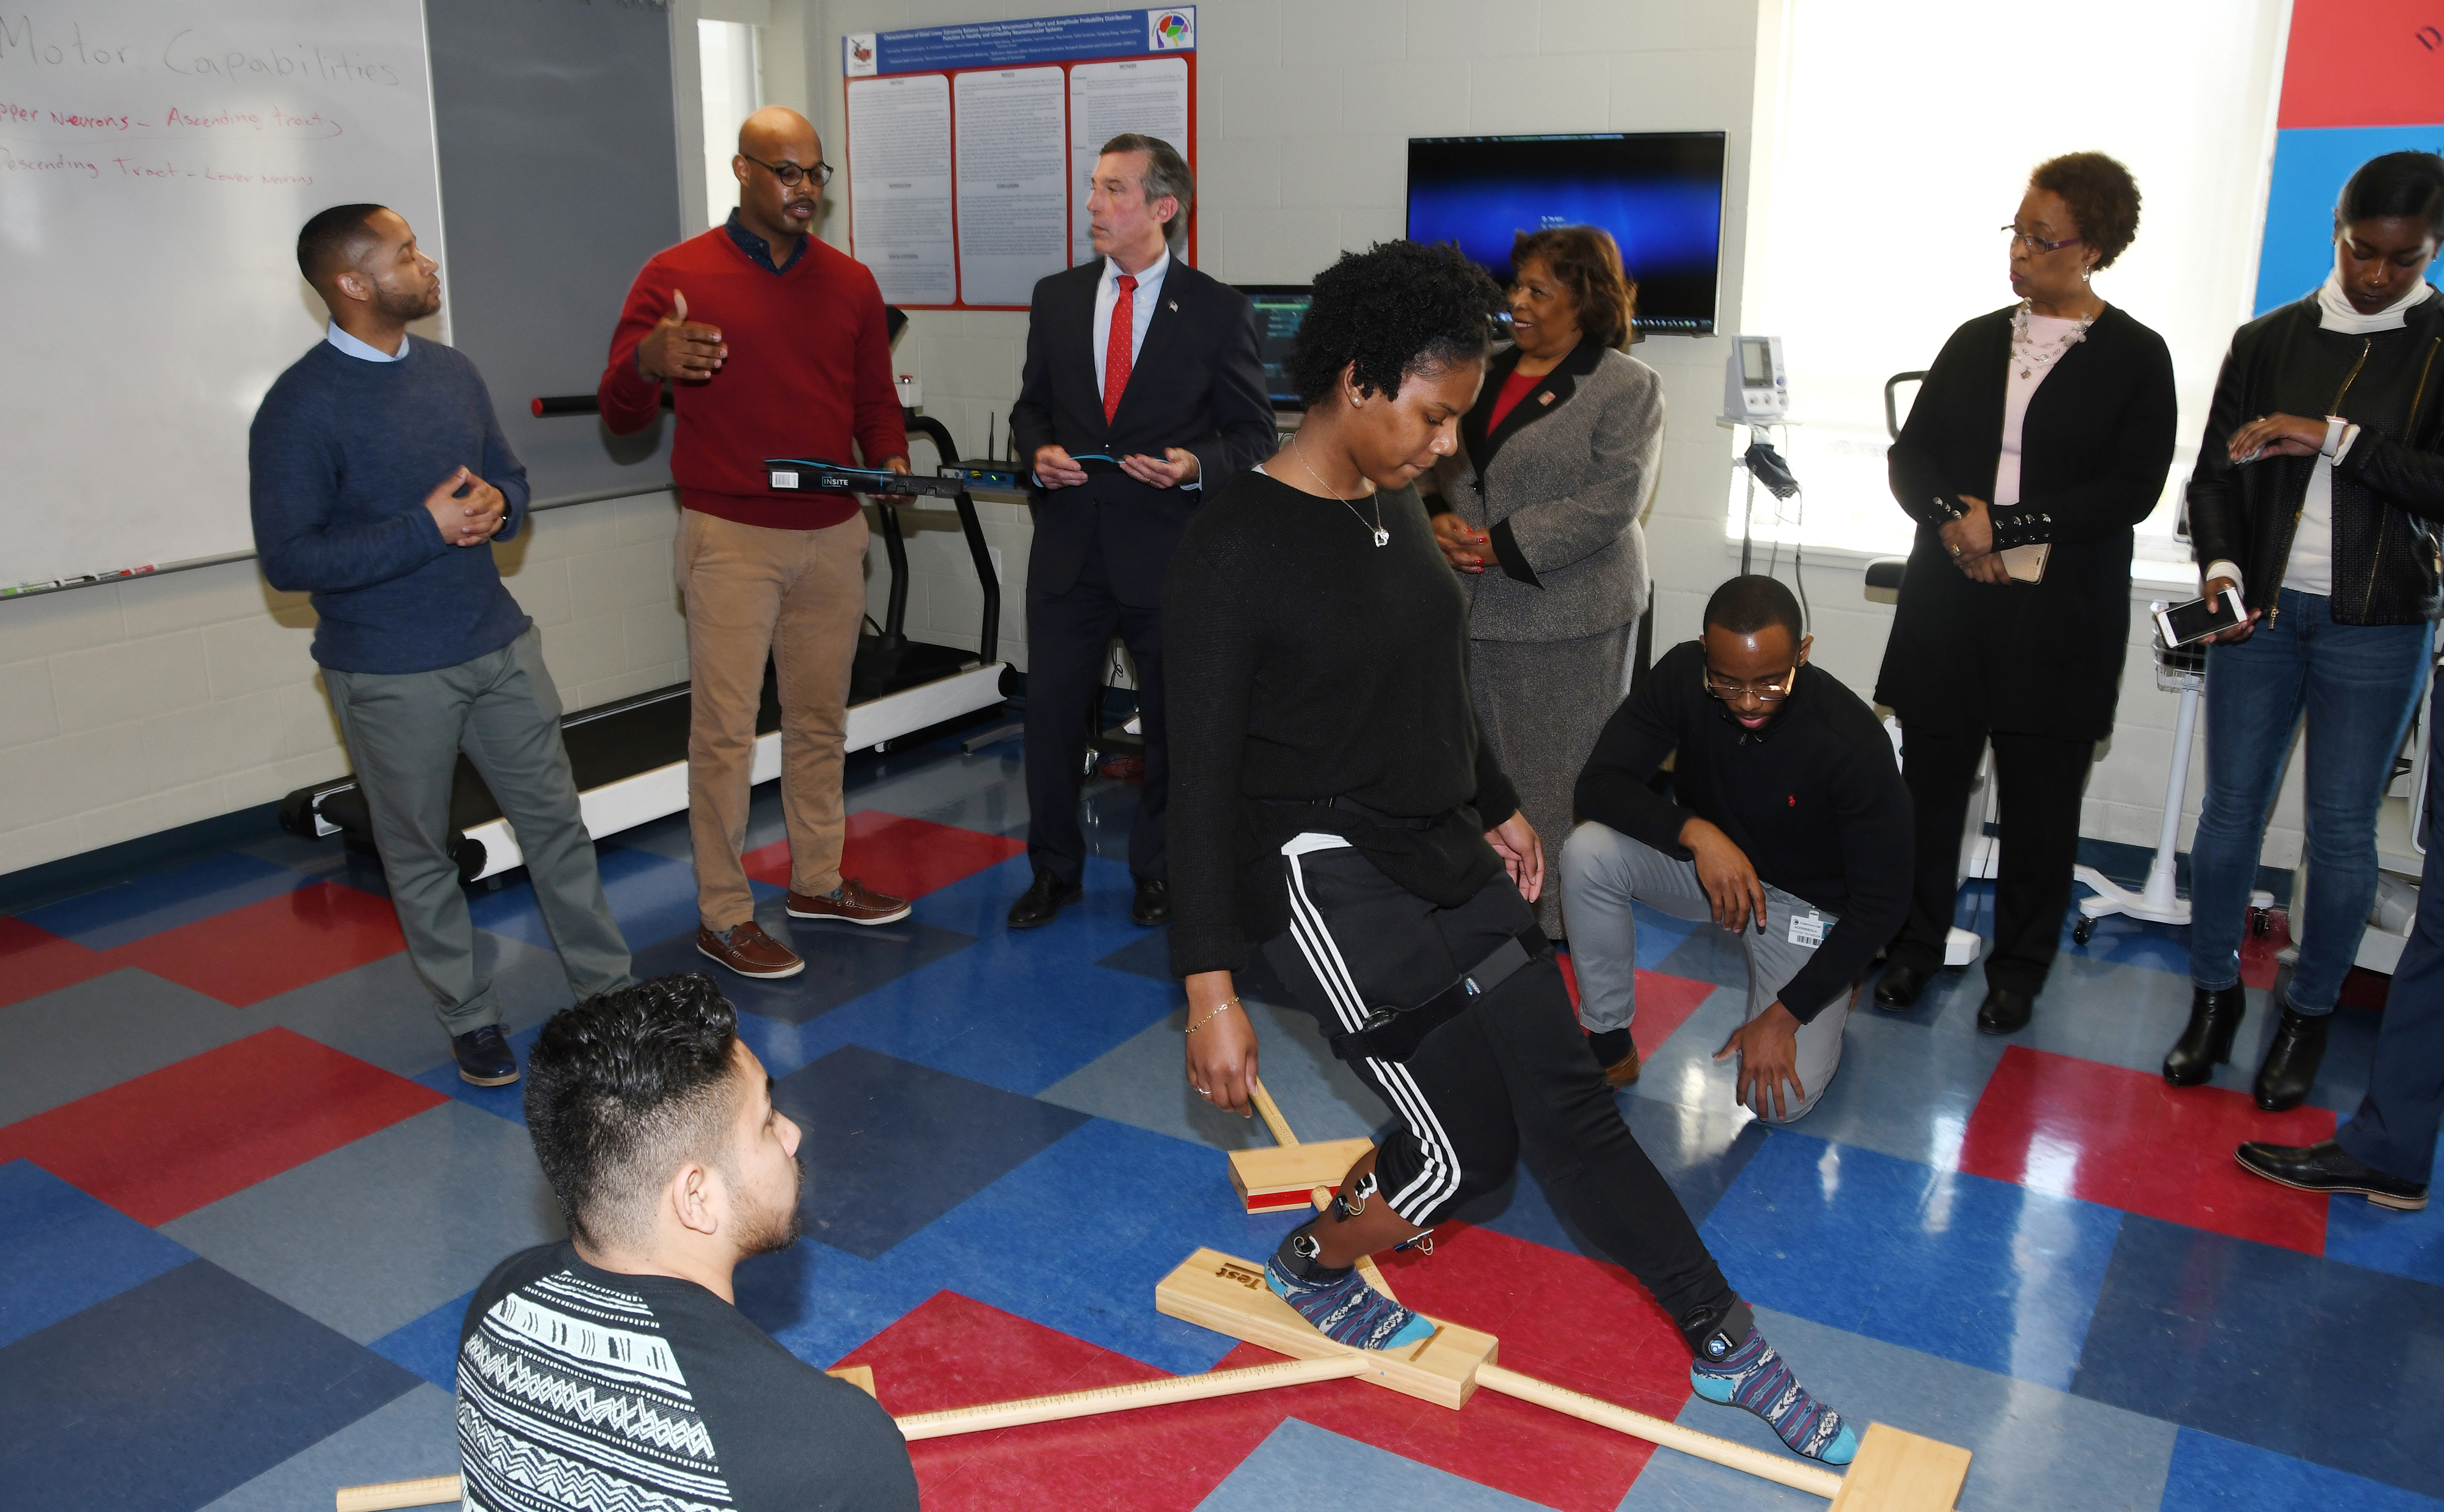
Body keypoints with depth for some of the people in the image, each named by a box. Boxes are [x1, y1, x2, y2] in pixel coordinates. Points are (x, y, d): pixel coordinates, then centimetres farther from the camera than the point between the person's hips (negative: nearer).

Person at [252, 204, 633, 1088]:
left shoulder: (452, 373, 6)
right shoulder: (299, 409, -14)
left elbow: (511, 477, 17)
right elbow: (288, 559, -16)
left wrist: (497, 505, -8)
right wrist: (427, 528, -21)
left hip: (501, 647, 6)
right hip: (390, 676, -5)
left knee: (556, 819, 10)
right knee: (420, 855, 9)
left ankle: (607, 990, 23)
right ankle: (470, 1020, 24)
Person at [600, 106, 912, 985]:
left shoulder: (850, 283, 11)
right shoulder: (677, 276, -2)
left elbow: (875, 399, 16)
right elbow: (621, 413, -2)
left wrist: (891, 458, -6)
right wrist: (647, 363, -25)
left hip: (833, 533, 5)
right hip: (730, 538, -4)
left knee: (821, 716, 13)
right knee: (725, 729, -4)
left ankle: (817, 880, 26)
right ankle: (722, 915, 6)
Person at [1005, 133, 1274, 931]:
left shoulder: (1218, 311, -3)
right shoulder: (1056, 297, 7)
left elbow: (1253, 433, 0)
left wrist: (1196, 465, -18)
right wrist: (1039, 450, -5)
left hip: (1167, 549, -3)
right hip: (1069, 543, 3)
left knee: (1173, 717, 10)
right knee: (1051, 711, 7)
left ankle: (1157, 869, 29)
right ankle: (1054, 870, 25)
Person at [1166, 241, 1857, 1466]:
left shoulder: (1391, 512, 7)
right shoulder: (1232, 549, -17)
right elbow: (1204, 778, -17)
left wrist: (1497, 810, 26)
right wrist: (1209, 989, -17)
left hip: (1446, 858, 8)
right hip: (1322, 872, -7)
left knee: (1567, 1099, 8)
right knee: (1471, 1145, -6)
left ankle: (1727, 1347, 22)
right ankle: (1313, 1266, 24)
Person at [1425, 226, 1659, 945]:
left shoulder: (1627, 386, -5)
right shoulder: (1488, 374, 14)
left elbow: (1615, 499, -15)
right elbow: (1445, 462, 19)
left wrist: (1505, 545, -18)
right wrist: (1442, 518, -4)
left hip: (1569, 612, -6)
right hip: (1478, 609, 6)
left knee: (1560, 774, 0)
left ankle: (1563, 926, 12)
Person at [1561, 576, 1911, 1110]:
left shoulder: (1854, 742, -28)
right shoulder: (1682, 675, -21)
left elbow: (1882, 900, -21)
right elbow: (1599, 784, -22)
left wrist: (1784, 1016, -24)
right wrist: (1694, 831, -41)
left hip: (1804, 901, -3)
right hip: (1705, 859, 3)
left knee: (1782, 1099, -18)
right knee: (1588, 852, -27)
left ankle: (1834, 985, 15)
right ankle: (1608, 1045, -9)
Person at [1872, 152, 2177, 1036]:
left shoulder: (2136, 357, 0)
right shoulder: (1975, 342, 11)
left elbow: (2132, 491, -9)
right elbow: (1909, 458, 8)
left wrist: (2000, 524, -15)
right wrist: (1954, 517, -12)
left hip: (2060, 621, -3)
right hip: (1949, 607, 3)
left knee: (2039, 804, 7)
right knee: (1930, 784, 8)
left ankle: (2019, 969, 23)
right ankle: (1917, 946, 24)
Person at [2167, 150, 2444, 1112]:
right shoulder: (2267, 341, 6)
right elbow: (2215, 474, 6)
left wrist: (2335, 439, -18)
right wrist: (2221, 569, -10)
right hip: (2260, 609, 2)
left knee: (2342, 827, 4)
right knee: (2230, 807, 5)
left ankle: (2309, 1016, 20)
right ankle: (2214, 997, 20)